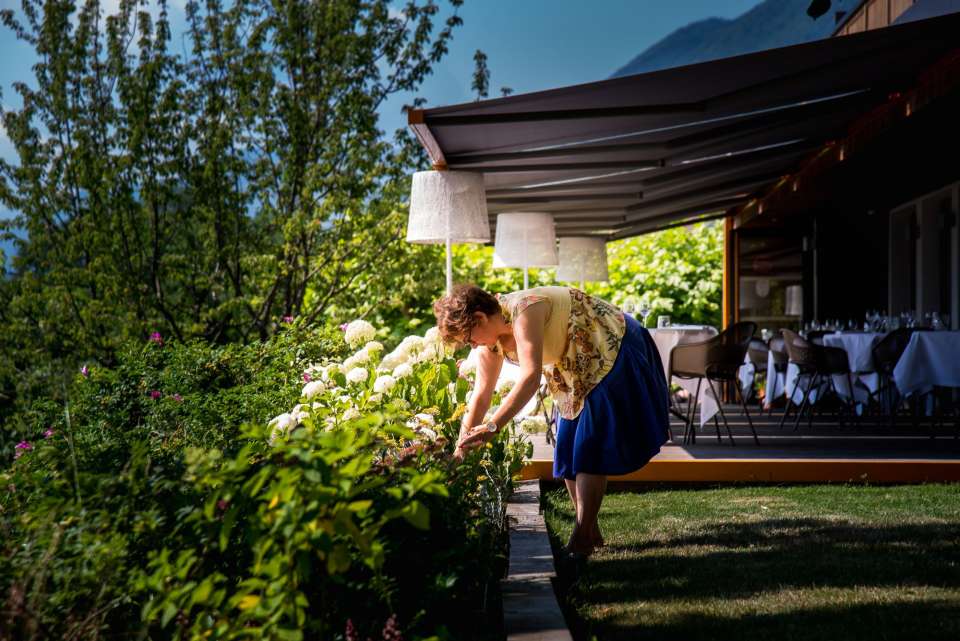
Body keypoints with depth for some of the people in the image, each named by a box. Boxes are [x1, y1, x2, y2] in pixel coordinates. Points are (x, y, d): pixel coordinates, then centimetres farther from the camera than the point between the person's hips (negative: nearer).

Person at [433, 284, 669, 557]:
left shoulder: (524, 310, -32)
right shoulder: (491, 342, -4)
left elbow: (530, 378, -42)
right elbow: (481, 395, 1)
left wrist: (492, 426, -47)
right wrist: (461, 447, -2)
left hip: (612, 354, -9)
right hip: (577, 375, 9)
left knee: (591, 449, -12)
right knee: (567, 450, 6)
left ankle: (582, 539, -9)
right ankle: (590, 533, 14)